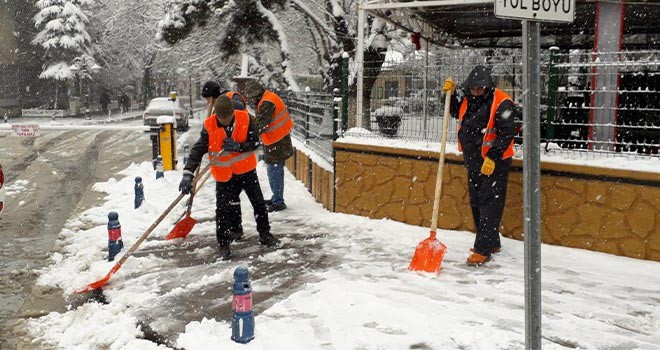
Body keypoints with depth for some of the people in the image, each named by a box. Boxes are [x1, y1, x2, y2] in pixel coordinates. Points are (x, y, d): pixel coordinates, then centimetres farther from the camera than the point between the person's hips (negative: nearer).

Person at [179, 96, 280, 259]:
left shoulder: (245, 118, -16)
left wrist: (238, 146, -30)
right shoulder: (209, 126, -18)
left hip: (246, 169, 1)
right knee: (223, 209, -3)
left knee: (259, 203, 11)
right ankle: (224, 244, 11)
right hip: (224, 174, -1)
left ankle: (265, 234, 30)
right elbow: (198, 150, -18)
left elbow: (255, 142, -11)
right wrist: (188, 173, -28)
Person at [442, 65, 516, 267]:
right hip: (473, 161, 8)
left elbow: (506, 134, -20)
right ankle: (492, 243, 28)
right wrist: (449, 94, 9)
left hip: (494, 163, -8)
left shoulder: (501, 103, -17)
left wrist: (492, 157, -26)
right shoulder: (467, 99, 6)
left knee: (489, 205, -6)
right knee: (476, 203, 15)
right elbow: (455, 112, 26)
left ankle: (483, 250, -5)